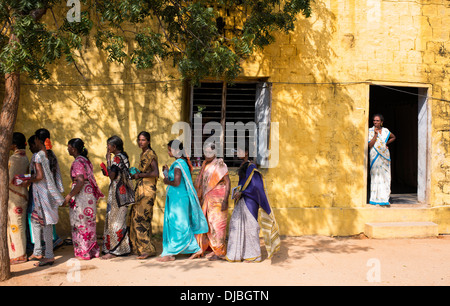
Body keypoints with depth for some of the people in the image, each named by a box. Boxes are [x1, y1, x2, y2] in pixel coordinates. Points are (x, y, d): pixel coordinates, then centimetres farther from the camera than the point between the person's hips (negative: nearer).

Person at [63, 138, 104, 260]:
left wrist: (69, 196, -18)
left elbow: (80, 182, -23)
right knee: (88, 223, 15)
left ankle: (84, 253, 6)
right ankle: (92, 250, 22)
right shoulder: (86, 160, 14)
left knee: (81, 224, -1)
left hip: (81, 195, -9)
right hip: (89, 194, 9)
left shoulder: (78, 162, -14)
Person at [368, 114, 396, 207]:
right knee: (375, 177, -5)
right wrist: (376, 134, -13)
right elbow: (370, 145, -9)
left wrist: (386, 143, 12)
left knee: (385, 177, 0)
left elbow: (393, 137, 28)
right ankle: (375, 199, 1)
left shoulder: (386, 131, 9)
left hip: (385, 156, 3)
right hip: (375, 156, -3)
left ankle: (384, 199, 4)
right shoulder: (370, 131, -1)